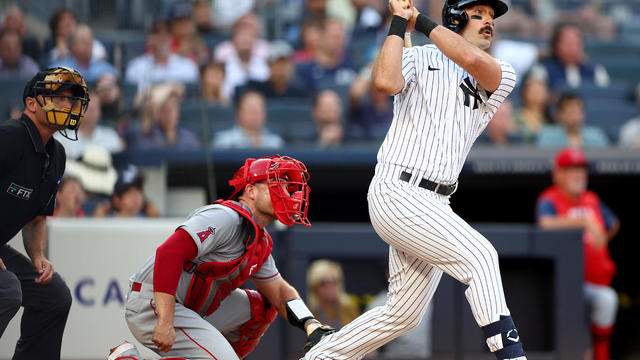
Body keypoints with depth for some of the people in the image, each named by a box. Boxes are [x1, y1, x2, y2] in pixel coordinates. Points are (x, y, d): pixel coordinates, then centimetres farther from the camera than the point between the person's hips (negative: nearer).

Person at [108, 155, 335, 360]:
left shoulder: (260, 242, 15)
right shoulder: (225, 218, -16)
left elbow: (279, 291, 21)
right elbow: (169, 254, -27)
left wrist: (311, 326, 0)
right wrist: (165, 323, -32)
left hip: (190, 308, 10)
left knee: (261, 307, 14)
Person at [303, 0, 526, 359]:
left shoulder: (503, 76, 11)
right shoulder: (419, 58, 3)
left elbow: (472, 60, -13)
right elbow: (386, 81, -20)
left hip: (433, 205, 7)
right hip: (397, 192, -7)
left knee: (404, 314, 12)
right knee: (479, 254, -24)